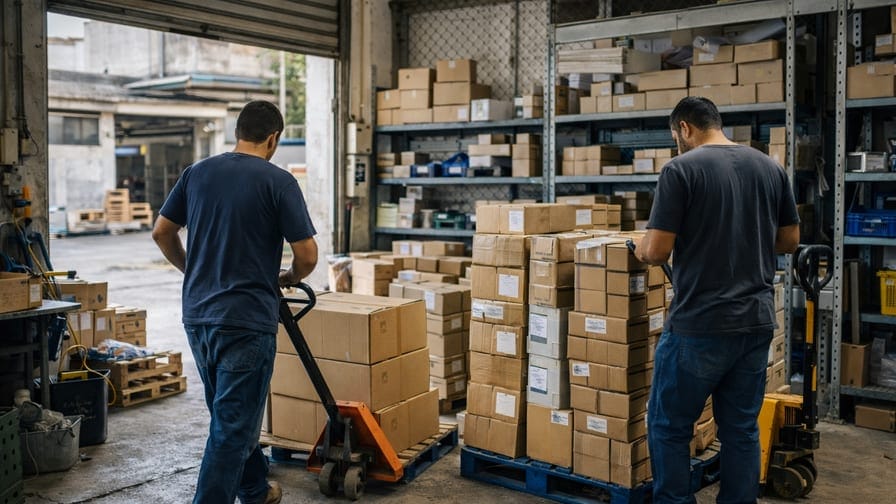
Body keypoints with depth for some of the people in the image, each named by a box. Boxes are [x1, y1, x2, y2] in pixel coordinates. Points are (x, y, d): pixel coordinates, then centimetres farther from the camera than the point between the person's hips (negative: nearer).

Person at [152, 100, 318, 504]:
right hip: (247, 319, -7)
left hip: (197, 315, 7)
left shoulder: (198, 173, 6)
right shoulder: (278, 182, -9)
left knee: (232, 413, 22)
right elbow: (307, 255, -11)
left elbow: (161, 233, 12)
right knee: (233, 425, 0)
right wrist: (290, 278, 10)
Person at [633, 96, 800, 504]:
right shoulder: (770, 168, 8)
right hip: (757, 321, 7)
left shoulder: (681, 169, -10)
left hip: (699, 325, -6)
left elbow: (657, 251, -14)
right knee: (742, 428, 15)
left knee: (668, 427, 7)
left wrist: (640, 250, 8)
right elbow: (790, 241, 15)